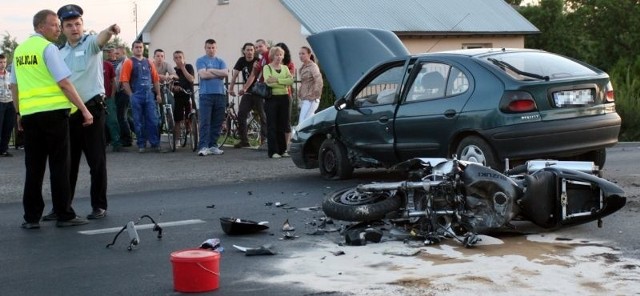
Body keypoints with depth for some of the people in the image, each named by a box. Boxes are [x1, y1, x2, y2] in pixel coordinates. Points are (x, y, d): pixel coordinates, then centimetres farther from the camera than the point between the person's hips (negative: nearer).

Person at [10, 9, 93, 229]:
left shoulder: (19, 50, 12)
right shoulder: (48, 48, -8)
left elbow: (14, 86, 16)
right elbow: (64, 83, -13)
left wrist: (19, 114, 23)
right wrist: (84, 110, -10)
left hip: (29, 114, 6)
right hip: (53, 112, -6)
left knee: (33, 167, 9)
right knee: (59, 165, 1)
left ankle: (31, 217, 9)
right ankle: (64, 215, 4)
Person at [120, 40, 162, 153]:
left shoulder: (149, 62, 15)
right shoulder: (129, 62, 2)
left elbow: (155, 79, 15)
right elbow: (124, 81, -5)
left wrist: (158, 94, 8)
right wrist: (131, 95, -11)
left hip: (149, 95, 3)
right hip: (136, 96, -3)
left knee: (153, 120, -1)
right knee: (138, 122, 2)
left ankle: (155, 144, 2)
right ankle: (141, 145, 8)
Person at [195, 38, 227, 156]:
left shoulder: (221, 61, 16)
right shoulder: (200, 61, 5)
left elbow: (225, 73, -2)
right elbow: (203, 74, -11)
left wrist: (211, 70, -4)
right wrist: (219, 74, -2)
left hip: (220, 94, 4)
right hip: (206, 94, -4)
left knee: (217, 122, 5)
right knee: (205, 122, -9)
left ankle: (213, 145, 11)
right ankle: (203, 146, -12)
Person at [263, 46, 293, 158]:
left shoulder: (285, 68, 14)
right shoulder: (267, 67, 2)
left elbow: (291, 81, -4)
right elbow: (268, 82, -15)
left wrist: (277, 80, -16)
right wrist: (284, 82, -11)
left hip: (284, 98, 4)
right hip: (271, 98, -4)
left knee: (282, 125, 6)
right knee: (272, 126, -4)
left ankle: (282, 150, 13)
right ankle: (273, 151, -2)